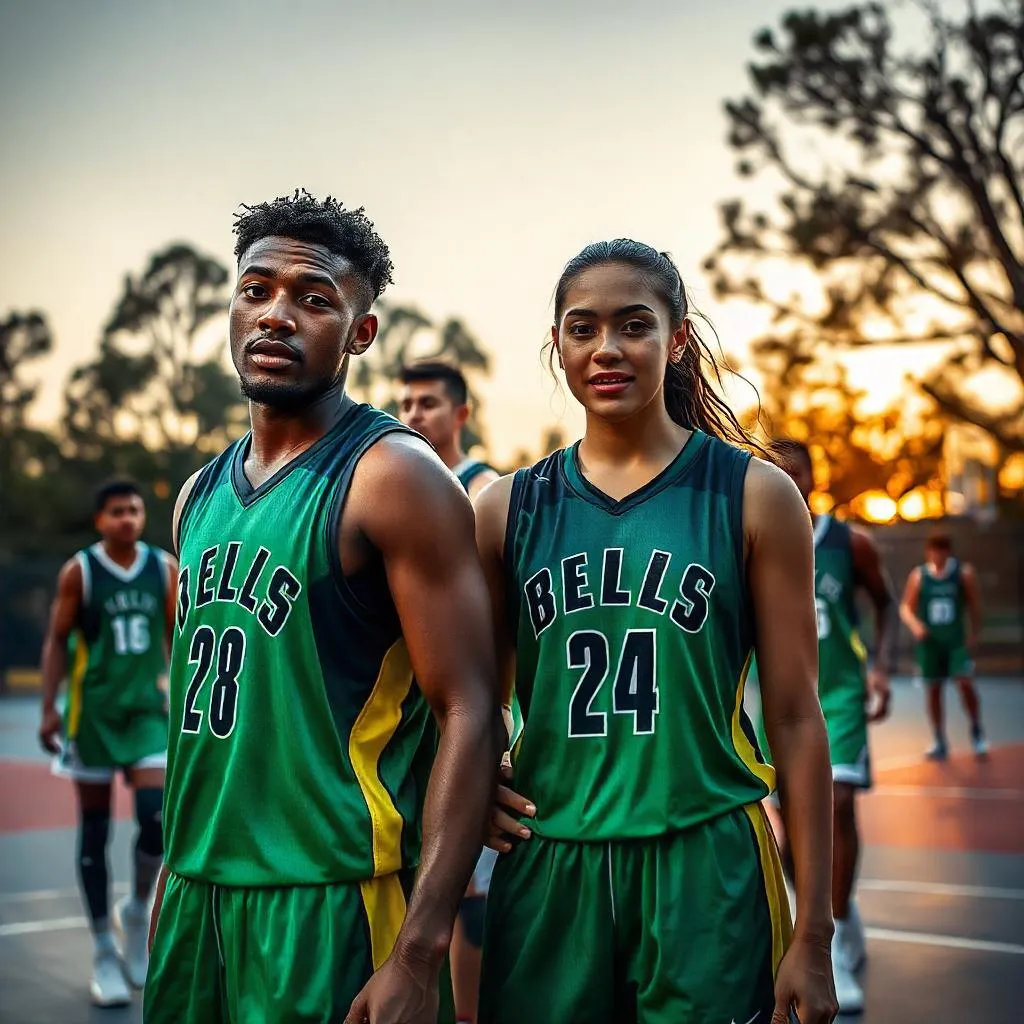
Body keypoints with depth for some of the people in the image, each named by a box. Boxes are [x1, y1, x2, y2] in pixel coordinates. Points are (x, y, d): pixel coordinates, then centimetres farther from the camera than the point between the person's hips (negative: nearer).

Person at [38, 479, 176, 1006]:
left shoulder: (164, 568, 2)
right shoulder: (79, 571, -5)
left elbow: (177, 637, 10)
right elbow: (57, 641, -1)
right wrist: (50, 708, -6)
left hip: (148, 708, 2)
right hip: (93, 710, -2)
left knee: (158, 815, -13)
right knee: (94, 830, 4)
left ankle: (135, 910, 16)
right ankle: (104, 952, 15)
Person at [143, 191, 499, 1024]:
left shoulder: (395, 477, -11)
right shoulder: (200, 495, 11)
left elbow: (469, 718, -16)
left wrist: (418, 954, -22)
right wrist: (178, 874, 16)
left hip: (330, 905, -7)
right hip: (199, 888, 7)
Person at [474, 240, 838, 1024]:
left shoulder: (754, 495, -1)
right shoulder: (508, 509, 6)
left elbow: (795, 717, -2)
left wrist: (813, 935, -4)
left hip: (707, 867, -2)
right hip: (547, 869, 2)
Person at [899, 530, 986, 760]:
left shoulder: (964, 573, -2)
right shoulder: (918, 576, 1)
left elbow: (975, 605, 3)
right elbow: (906, 607, 2)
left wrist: (974, 635, -3)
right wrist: (914, 624, -17)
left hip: (957, 639, -2)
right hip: (929, 640, 2)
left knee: (965, 681, -15)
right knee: (933, 689, 6)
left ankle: (976, 730, 6)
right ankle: (939, 742, 18)